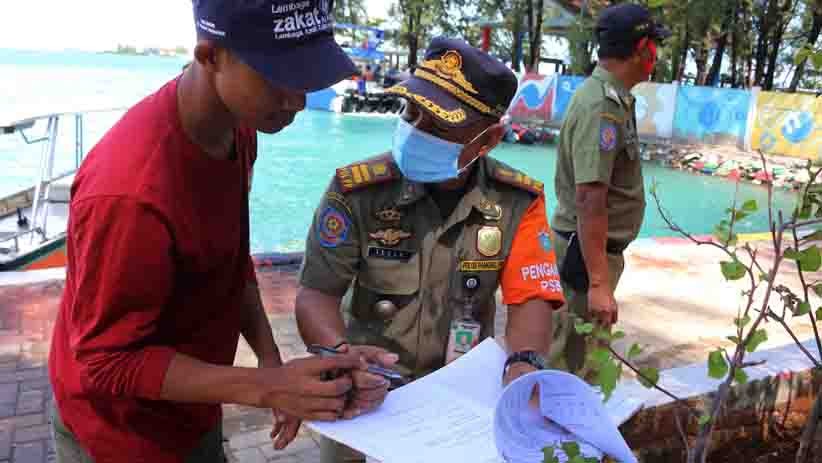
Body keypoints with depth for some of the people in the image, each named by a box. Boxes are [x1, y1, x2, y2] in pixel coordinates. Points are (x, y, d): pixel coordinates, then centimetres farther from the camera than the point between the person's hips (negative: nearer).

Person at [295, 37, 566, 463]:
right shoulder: (357, 191, -15)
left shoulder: (519, 202, -10)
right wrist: (342, 352, -34)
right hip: (369, 391, -1)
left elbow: (531, 298, -10)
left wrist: (525, 364, -30)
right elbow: (316, 293, -14)